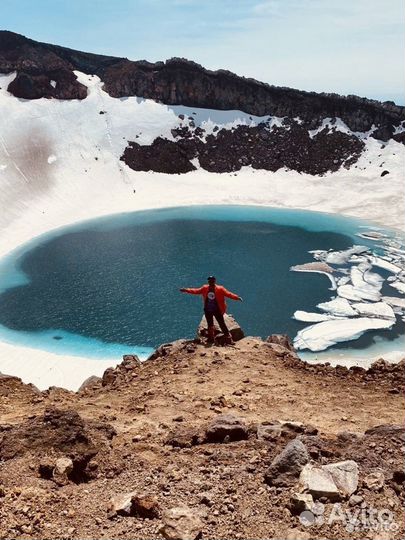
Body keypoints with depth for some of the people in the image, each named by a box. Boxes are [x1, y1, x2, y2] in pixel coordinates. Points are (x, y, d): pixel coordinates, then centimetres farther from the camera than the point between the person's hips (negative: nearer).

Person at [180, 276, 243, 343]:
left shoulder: (220, 289, -12)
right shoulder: (205, 288, -1)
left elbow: (228, 294, -20)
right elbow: (196, 291, 9)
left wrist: (237, 297, -34)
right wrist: (186, 290, 7)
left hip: (217, 310, -4)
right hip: (207, 310, 4)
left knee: (222, 324, -2)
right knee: (210, 325, 16)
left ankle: (229, 338, 4)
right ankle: (211, 339, 30)